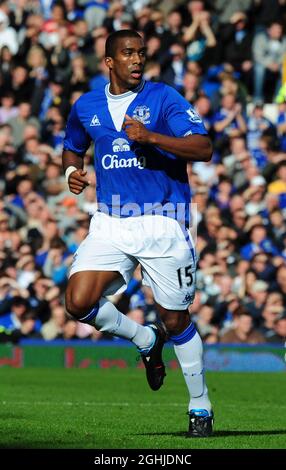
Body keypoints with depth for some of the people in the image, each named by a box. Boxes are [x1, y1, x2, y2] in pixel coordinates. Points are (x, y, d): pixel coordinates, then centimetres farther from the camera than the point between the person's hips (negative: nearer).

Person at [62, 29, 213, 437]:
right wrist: (72, 171, 5)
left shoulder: (163, 98, -5)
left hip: (162, 223, -4)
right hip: (110, 224, 4)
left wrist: (151, 137, -28)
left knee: (176, 321, 1)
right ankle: (146, 340, 14)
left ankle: (200, 406, 21)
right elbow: (72, 149, 28)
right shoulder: (86, 107, 9)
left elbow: (203, 149, -16)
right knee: (78, 303, -14)